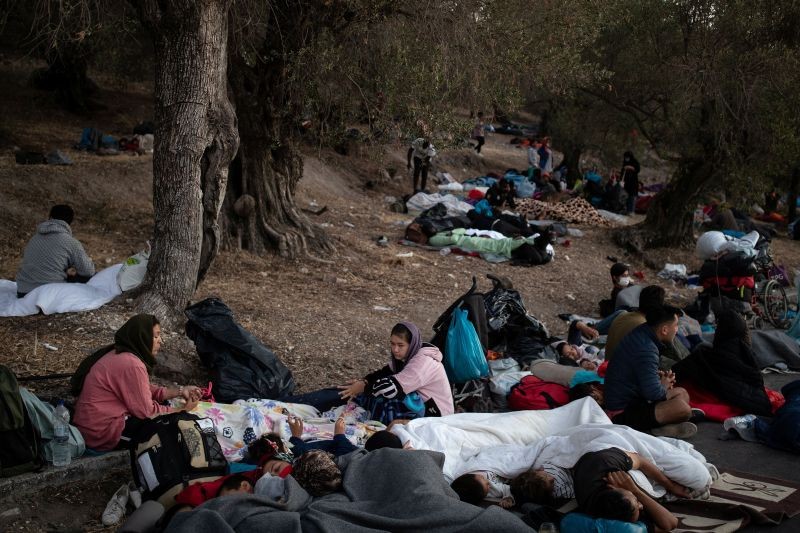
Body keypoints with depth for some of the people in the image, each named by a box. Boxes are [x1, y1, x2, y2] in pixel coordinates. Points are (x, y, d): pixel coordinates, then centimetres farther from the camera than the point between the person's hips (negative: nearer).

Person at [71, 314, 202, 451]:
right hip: (103, 433, -10)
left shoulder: (118, 354, 7)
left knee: (162, 404, 12)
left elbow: (147, 391, 10)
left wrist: (180, 391, 1)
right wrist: (182, 410, -8)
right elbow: (147, 411, -19)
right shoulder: (131, 364, -24)